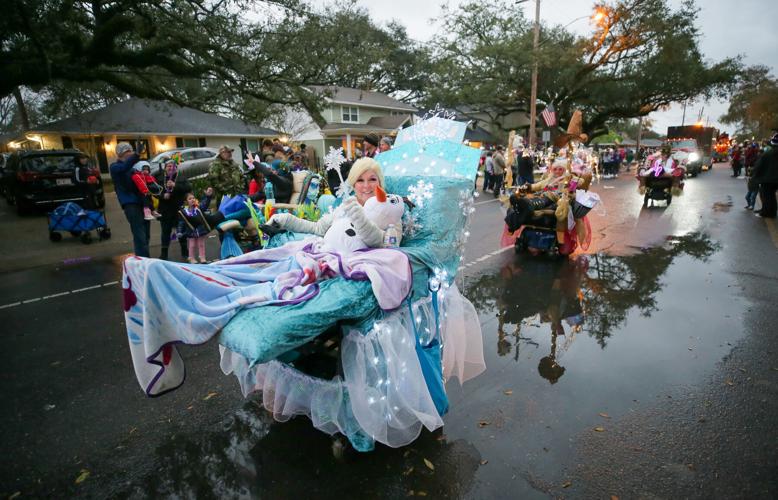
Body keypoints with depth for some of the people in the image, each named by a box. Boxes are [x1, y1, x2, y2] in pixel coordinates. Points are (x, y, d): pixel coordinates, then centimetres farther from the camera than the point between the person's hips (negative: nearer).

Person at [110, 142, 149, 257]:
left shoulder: (134, 165, 22)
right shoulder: (114, 166, 3)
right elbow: (124, 168, -22)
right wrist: (136, 155, -36)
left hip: (142, 201, 6)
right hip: (130, 203, -6)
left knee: (146, 234, 9)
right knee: (139, 235, -15)